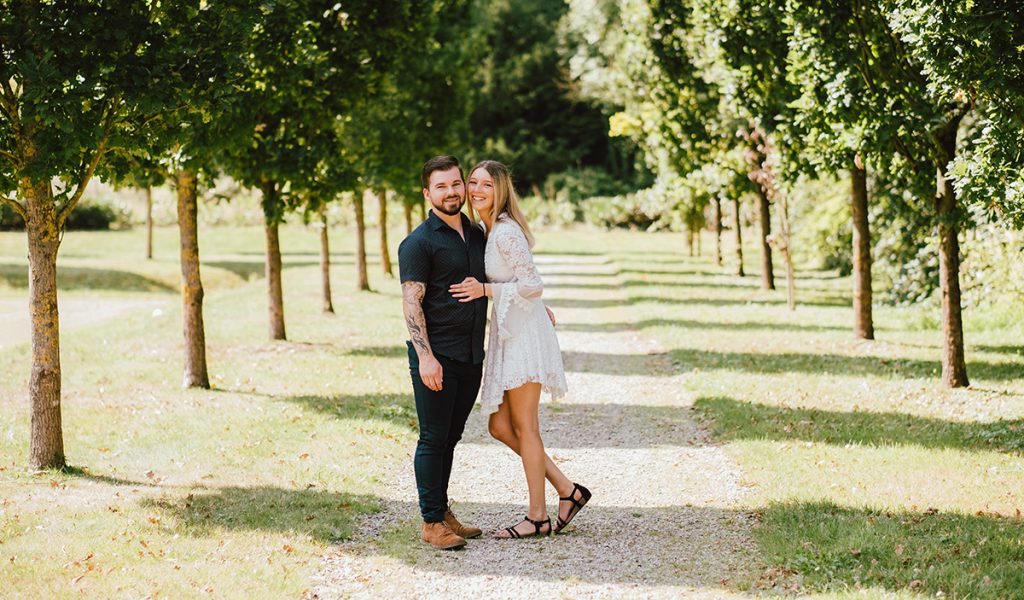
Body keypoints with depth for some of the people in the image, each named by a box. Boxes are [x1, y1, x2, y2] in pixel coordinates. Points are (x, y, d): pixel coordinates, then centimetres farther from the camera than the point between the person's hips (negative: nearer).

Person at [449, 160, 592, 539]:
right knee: (500, 426, 9)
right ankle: (567, 490, 16)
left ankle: (537, 517, 7)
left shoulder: (506, 232, -16)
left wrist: (485, 290, -17)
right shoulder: (483, 230, 13)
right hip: (506, 334, 10)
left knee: (523, 426, -2)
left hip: (524, 333, -10)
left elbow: (533, 285, -18)